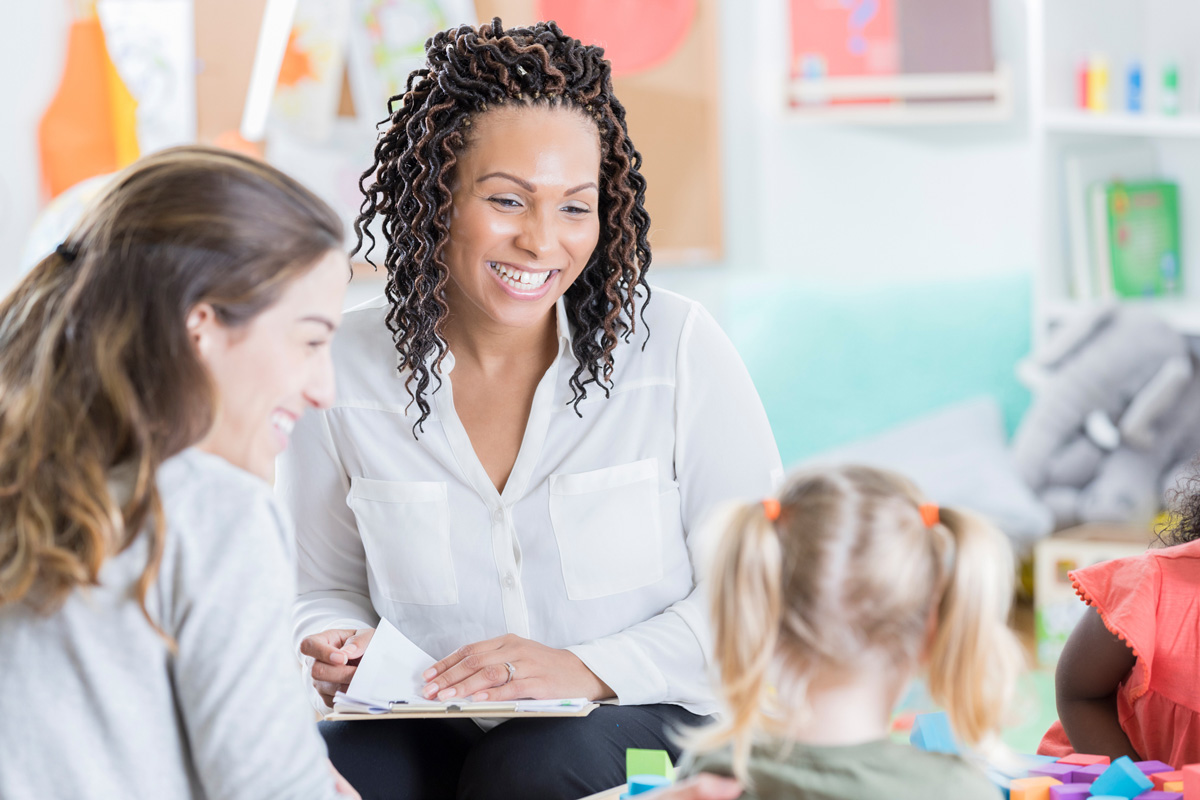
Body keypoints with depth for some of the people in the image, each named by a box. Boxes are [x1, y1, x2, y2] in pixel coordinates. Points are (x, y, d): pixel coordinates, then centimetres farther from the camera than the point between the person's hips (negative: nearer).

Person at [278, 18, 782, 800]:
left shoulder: (676, 347, -5)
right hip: (438, 734, 2)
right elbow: (326, 588, 14)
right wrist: (336, 650, -10)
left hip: (648, 719, -1)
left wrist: (585, 669, -18)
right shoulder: (342, 371, 1)